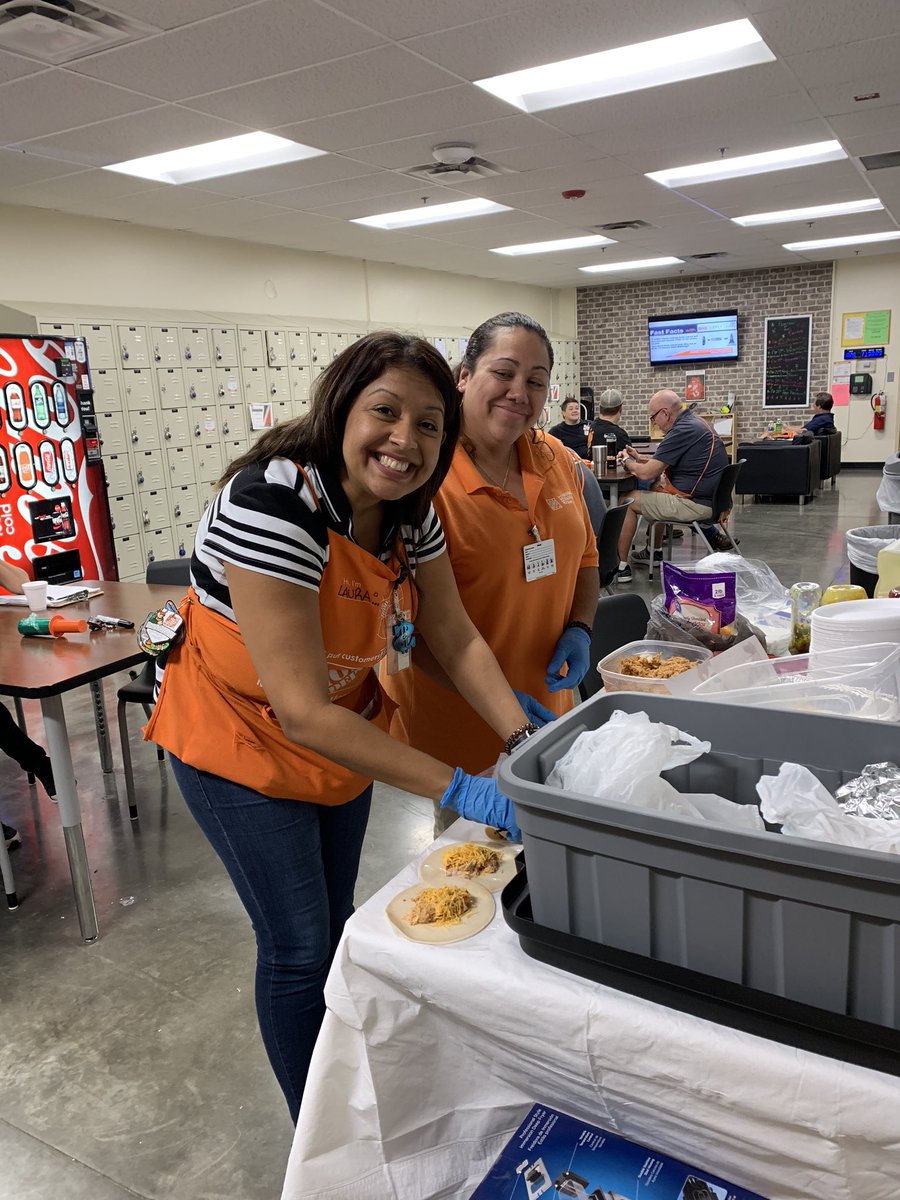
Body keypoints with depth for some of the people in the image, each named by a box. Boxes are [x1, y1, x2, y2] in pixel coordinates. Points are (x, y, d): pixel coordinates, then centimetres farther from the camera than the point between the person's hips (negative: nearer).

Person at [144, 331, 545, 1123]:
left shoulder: (411, 509, -11)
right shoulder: (272, 503, -34)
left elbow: (455, 637, -6)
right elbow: (302, 710, -36)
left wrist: (524, 740, -20)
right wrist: (455, 788, -36)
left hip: (346, 731, 7)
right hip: (244, 742, -6)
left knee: (337, 922, 21)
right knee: (300, 948, 2)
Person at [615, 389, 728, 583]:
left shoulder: (682, 431, -19)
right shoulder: (694, 422, 13)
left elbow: (647, 473, -18)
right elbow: (663, 461, 27)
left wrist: (627, 461, 2)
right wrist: (639, 457, 16)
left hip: (695, 504, -10)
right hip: (710, 497, 10)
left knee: (628, 501, -2)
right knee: (656, 487, 31)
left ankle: (621, 565, 4)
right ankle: (654, 552, 35)